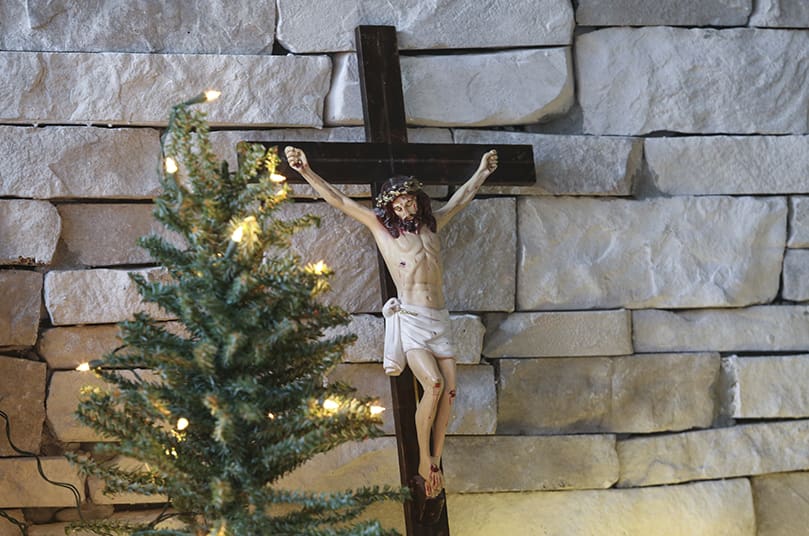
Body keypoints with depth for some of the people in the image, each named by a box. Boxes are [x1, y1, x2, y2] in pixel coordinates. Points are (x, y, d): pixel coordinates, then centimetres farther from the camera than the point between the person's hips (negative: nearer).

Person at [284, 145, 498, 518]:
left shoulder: (431, 225, 17)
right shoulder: (380, 226, 6)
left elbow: (461, 197, 33)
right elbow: (337, 199, 2)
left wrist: (483, 171, 43)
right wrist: (306, 172, -5)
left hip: (439, 319, 5)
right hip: (410, 319, -5)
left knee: (449, 389, -8)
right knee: (433, 384, -21)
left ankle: (434, 465, -1)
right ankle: (424, 463, -8)